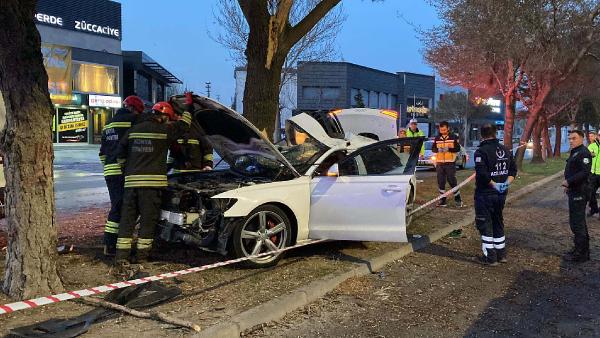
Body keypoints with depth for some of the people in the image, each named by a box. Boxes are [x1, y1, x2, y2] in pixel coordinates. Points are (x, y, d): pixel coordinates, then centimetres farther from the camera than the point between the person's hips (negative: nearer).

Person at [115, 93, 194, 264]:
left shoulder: (134, 130, 14)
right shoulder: (164, 130, -1)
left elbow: (121, 151, 18)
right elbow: (183, 125, 11)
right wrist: (189, 106, 25)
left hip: (131, 181, 5)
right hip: (152, 181, -5)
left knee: (128, 217, 9)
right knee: (148, 218, 4)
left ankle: (122, 253, 6)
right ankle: (141, 254, 6)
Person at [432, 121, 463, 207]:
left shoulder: (454, 137, 0)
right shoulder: (437, 138, 10)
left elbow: (458, 148, -6)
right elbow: (433, 148, 6)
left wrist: (448, 149, -21)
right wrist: (438, 149, -15)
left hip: (450, 163, -4)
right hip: (439, 163, 4)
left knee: (452, 181, -3)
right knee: (440, 182, 5)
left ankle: (458, 199, 11)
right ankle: (442, 200, 13)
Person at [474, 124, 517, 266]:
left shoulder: (481, 151, -16)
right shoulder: (505, 150, 8)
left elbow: (481, 173, -27)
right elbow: (513, 169, 11)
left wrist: (493, 184, -16)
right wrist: (507, 182, 0)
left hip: (485, 194, -7)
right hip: (501, 194, 7)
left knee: (484, 224, 2)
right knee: (498, 222, 20)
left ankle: (490, 257, 3)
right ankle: (501, 254, 27)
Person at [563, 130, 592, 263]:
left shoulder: (583, 153, -17)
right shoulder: (574, 152, 17)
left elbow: (585, 172, -26)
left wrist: (569, 181, -21)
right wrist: (568, 185, 13)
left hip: (579, 193, -11)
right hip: (574, 192, 11)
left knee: (577, 222, -7)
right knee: (579, 221, 18)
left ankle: (580, 253, 0)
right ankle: (584, 250, 29)